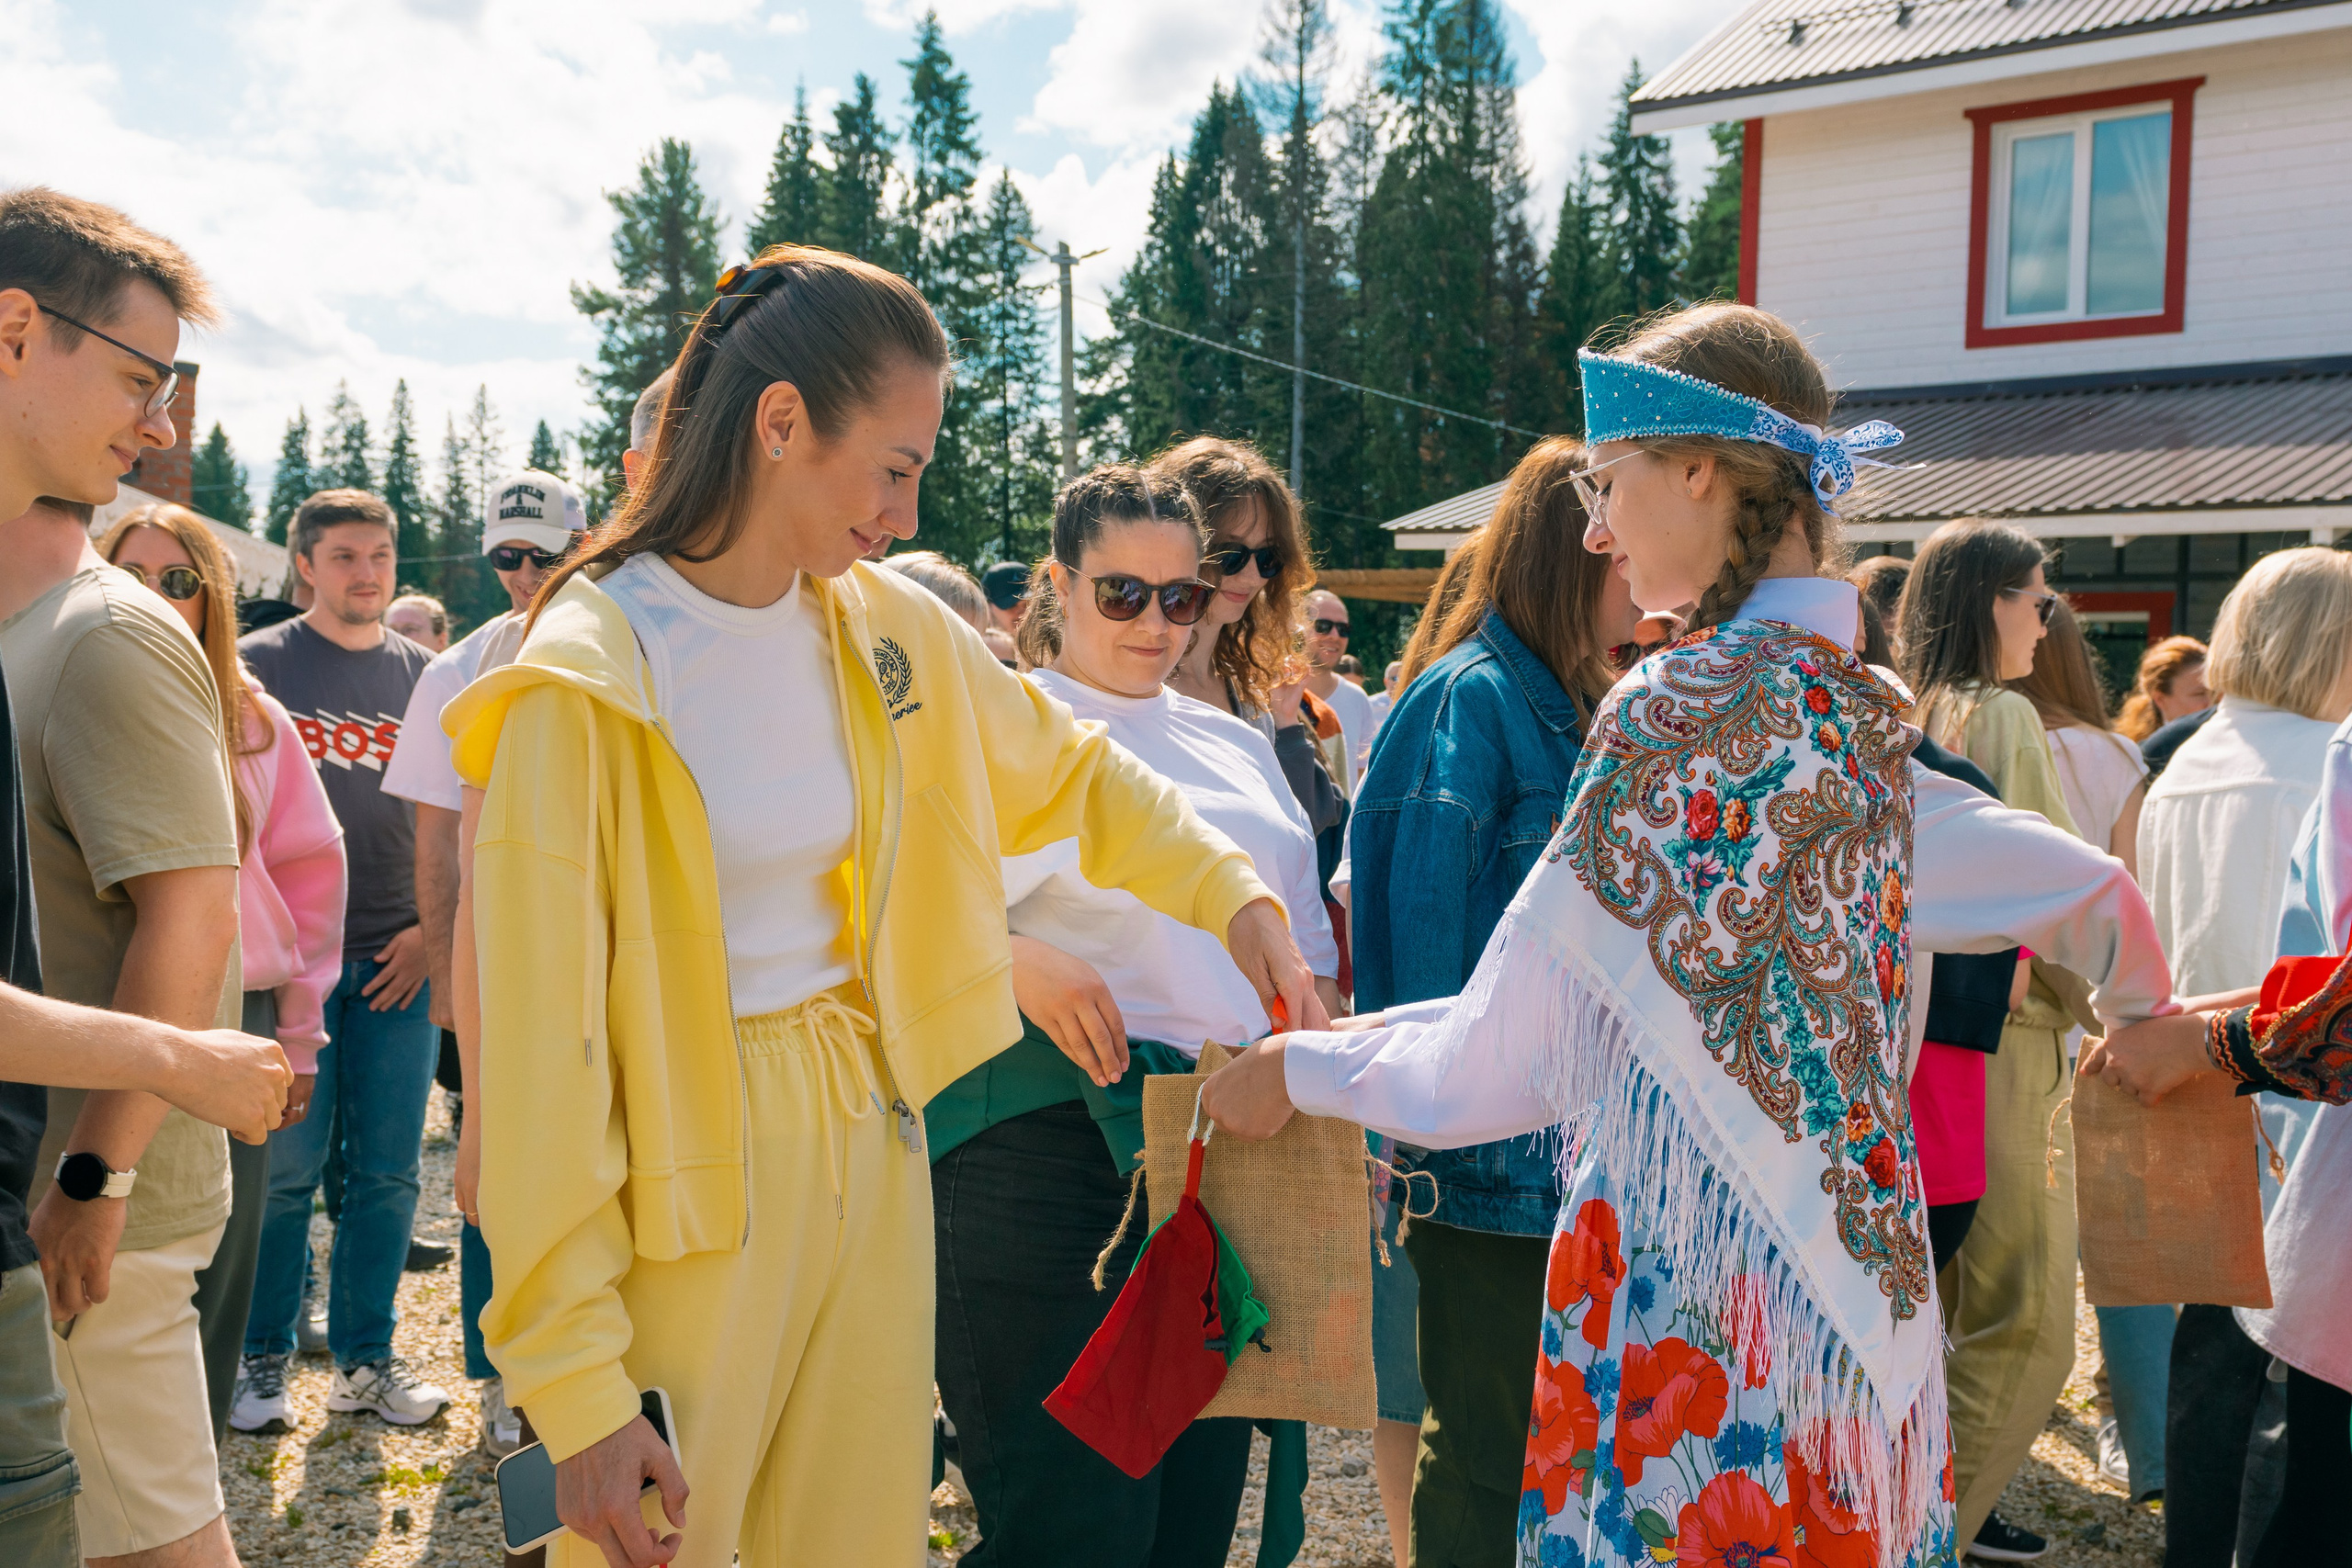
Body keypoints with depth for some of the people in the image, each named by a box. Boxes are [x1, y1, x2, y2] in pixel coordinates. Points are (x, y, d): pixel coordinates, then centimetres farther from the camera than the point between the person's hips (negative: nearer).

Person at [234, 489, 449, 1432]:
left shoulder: (425, 675, 10)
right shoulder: (258, 665, 2)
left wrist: (432, 927, 1)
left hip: (399, 957, 3)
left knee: (388, 1170, 7)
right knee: (283, 1167, 1)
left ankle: (365, 1360, 18)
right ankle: (262, 1360, 16)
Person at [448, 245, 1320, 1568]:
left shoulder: (889, 631, 2)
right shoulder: (586, 686, -16)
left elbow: (1066, 771, 19)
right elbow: (543, 1050, -16)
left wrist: (1233, 894, 6)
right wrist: (577, 1387, -16)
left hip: (871, 1147, 6)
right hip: (695, 1187, -5)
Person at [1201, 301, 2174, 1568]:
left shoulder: (1678, 708, -17)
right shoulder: (1864, 712, 6)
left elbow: (1498, 1064, -14)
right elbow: (2089, 891, 19)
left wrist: (1302, 1070, 1)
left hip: (1685, 1311, -8)